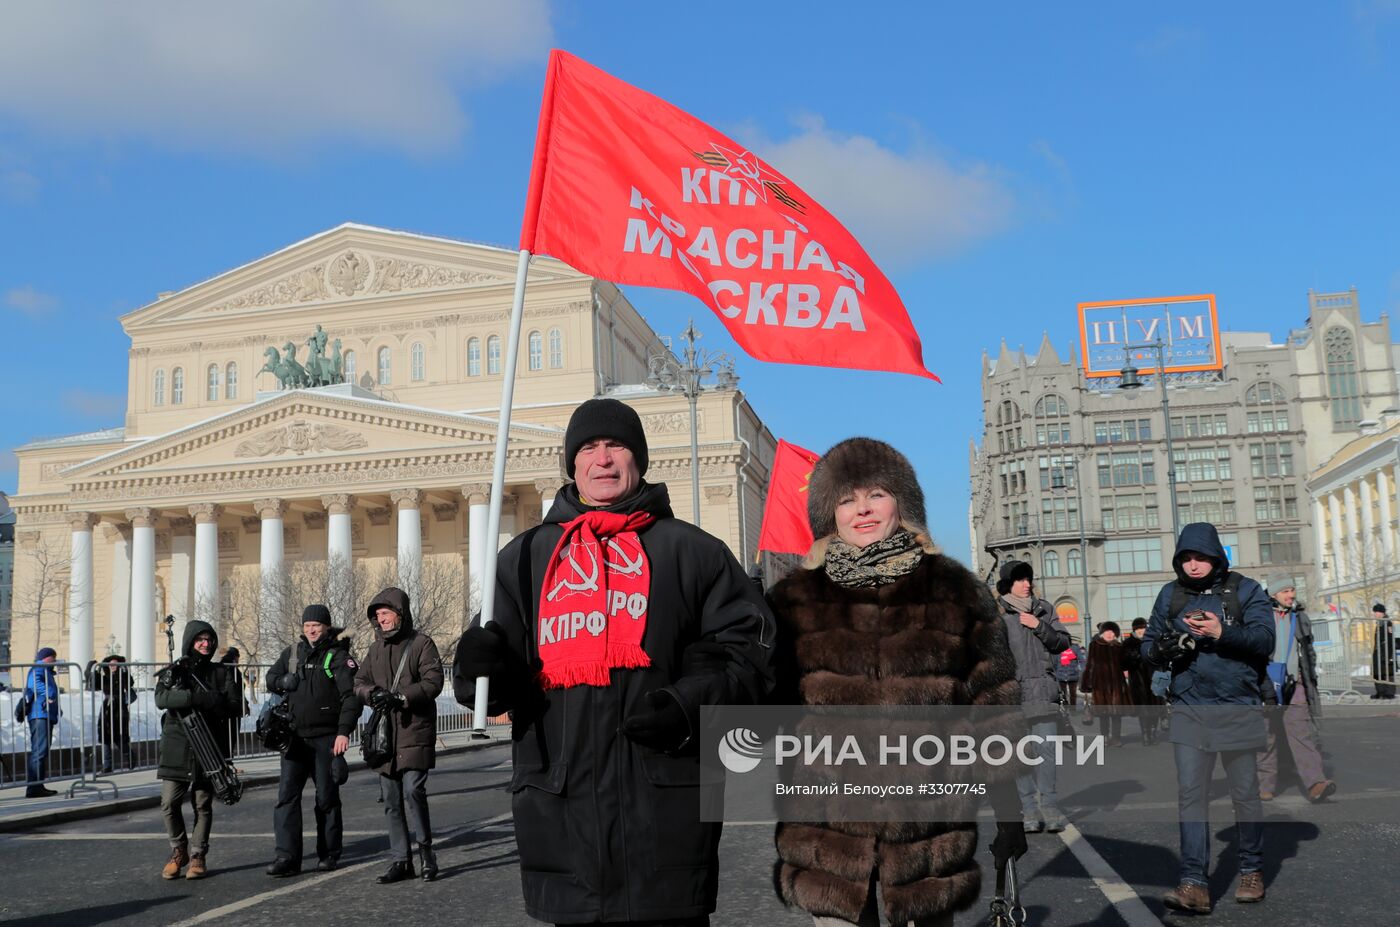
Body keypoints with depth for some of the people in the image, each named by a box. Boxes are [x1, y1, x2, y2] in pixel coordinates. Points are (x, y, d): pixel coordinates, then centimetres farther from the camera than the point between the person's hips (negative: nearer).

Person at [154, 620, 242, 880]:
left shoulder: (220, 673, 10)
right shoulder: (173, 671, 6)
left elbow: (233, 706, -2)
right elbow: (161, 699, -14)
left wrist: (206, 702, -17)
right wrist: (194, 696, -27)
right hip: (177, 748, 0)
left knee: (203, 805, 4)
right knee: (169, 803, -4)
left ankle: (198, 856, 16)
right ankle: (178, 851, 17)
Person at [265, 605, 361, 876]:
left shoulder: (339, 657, -5)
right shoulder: (291, 653, 10)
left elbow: (351, 696, -13)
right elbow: (271, 678, 24)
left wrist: (344, 731, -24)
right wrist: (284, 681, -1)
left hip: (326, 739, -4)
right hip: (294, 736, 4)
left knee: (327, 797, 4)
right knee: (287, 794, -4)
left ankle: (329, 854, 17)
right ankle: (287, 856, -3)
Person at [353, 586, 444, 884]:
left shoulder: (421, 643, -3)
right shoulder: (376, 647, 16)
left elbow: (433, 681, -12)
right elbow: (359, 682, 14)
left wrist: (399, 697, -21)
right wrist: (372, 693, -9)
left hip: (415, 730, -6)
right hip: (384, 733, 6)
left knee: (413, 790, -14)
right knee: (391, 799, 8)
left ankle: (425, 849, 5)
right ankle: (400, 860, 16)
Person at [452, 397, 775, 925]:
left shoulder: (691, 551, 10)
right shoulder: (527, 557, 17)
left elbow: (748, 650, 4)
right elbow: (498, 681, 15)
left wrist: (688, 707, -12)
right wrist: (482, 667, -9)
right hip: (560, 809, 2)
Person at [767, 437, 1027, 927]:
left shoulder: (954, 590, 4)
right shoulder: (793, 602, 5)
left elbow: (992, 708, 6)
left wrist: (1007, 808, 4)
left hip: (929, 832, 0)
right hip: (828, 839, 0)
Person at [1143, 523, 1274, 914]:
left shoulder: (1245, 590, 1)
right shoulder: (1170, 595, 9)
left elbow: (1265, 638, -11)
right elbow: (1147, 644, 13)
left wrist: (1223, 633, -27)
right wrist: (1162, 649, -10)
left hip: (1237, 708, -2)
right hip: (1189, 708, 2)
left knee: (1244, 792, 10)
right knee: (1190, 792, -5)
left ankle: (1252, 870, 29)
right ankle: (1194, 884, -6)